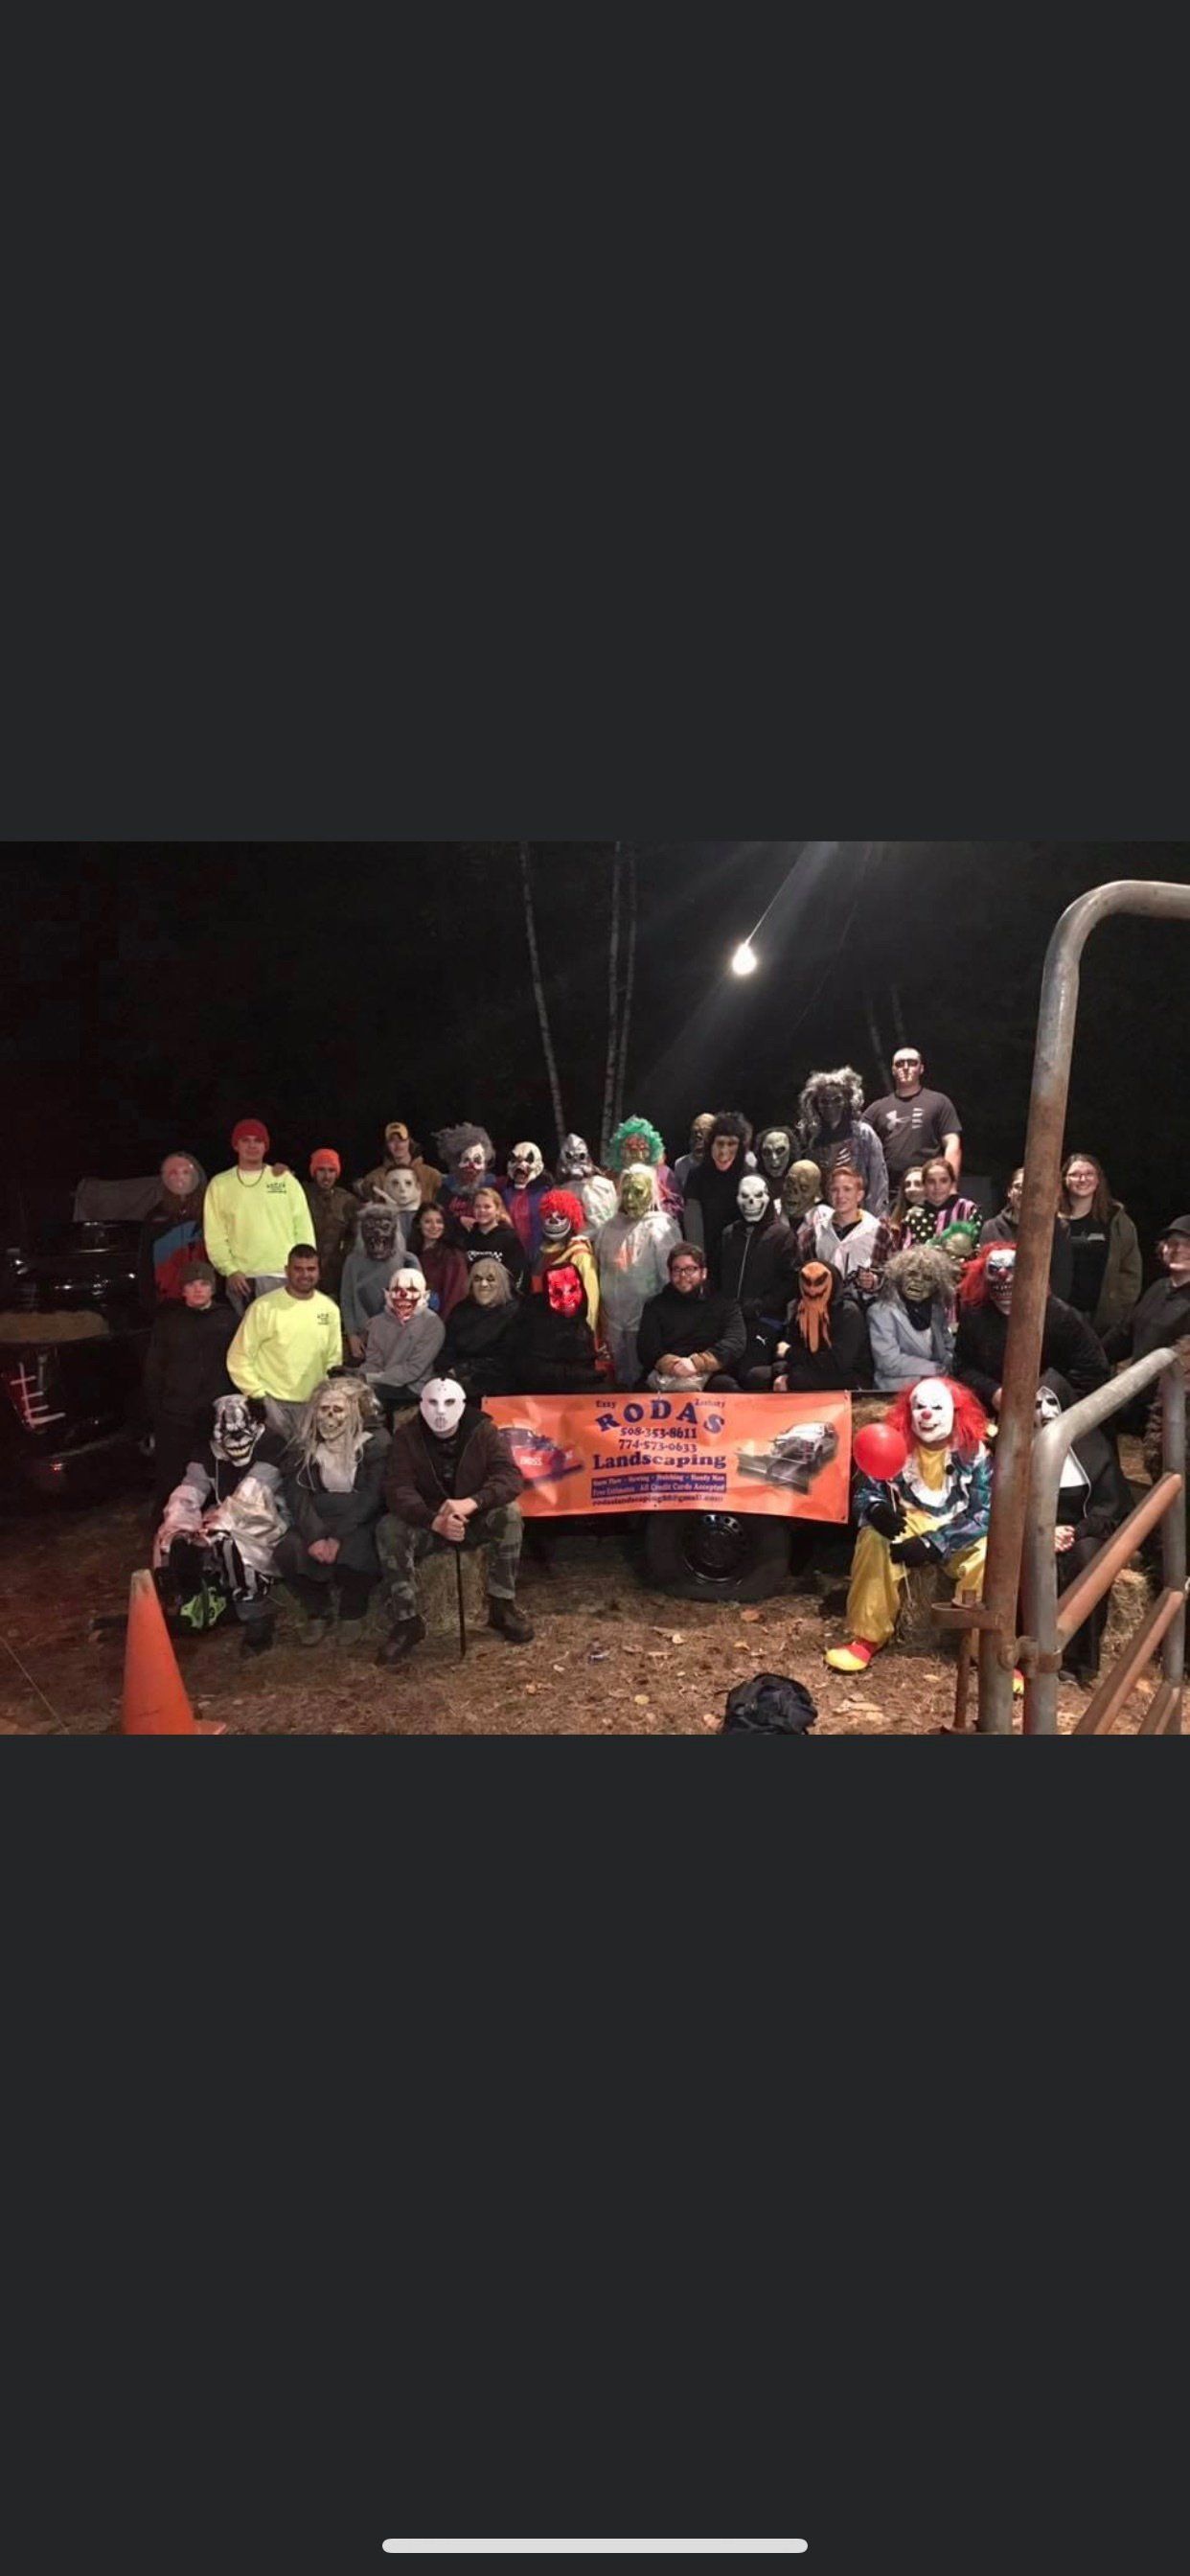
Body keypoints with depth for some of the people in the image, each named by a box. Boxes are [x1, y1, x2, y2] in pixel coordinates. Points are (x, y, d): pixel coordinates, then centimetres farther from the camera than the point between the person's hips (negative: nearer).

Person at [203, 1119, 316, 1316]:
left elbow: (304, 1228, 7)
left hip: (284, 1275, 0)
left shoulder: (286, 1180, 8)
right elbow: (214, 1235, 5)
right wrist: (230, 1270, -6)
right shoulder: (220, 1184, 8)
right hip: (242, 1278, 0)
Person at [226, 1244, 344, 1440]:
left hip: (312, 1404, 4)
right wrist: (258, 1395, -9)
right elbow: (239, 1358, -4)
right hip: (272, 1402, -3)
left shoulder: (330, 1309, 6)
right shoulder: (264, 1307, -7)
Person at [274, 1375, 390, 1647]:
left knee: (352, 1554, -34)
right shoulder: (304, 1443, 1)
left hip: (361, 1521, -3)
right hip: (317, 1520, 3)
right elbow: (296, 1493, -7)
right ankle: (317, 1612, 2)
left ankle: (353, 1615, -2)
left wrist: (339, 1537, -27)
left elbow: (371, 1496, -17)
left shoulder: (375, 1442, -10)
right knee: (288, 1551, -25)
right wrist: (315, 1536, -23)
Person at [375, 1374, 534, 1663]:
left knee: (509, 1513, -30)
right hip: (427, 1522, 1)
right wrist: (436, 1521, -42)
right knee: (389, 1529, -28)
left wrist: (470, 1503, -44)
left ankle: (502, 1606, -17)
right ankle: (406, 1621, -21)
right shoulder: (407, 1436, -12)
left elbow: (511, 1477, -24)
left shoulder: (483, 1431, -13)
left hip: (477, 1520, 0)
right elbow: (398, 1488, -22)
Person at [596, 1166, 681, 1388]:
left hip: (647, 1322, -5)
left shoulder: (660, 1228, -9)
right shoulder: (609, 1228, 6)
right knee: (621, 1381, 18)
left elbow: (670, 1278, -11)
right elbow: (601, 1272, 12)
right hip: (614, 1321, 5)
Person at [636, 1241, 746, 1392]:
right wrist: (673, 1365, -16)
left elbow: (735, 1343, 1)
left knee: (725, 1386, -36)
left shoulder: (723, 1302, 16)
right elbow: (645, 1348, 7)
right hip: (664, 1379, 1)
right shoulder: (656, 1305, 19)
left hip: (711, 1377, -1)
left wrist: (695, 1363, -16)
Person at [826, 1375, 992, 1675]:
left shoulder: (973, 1451, -11)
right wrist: (877, 1510, -32)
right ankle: (867, 1637, -15)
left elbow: (986, 1513, -17)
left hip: (958, 1536, -1)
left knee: (986, 1554, -31)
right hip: (907, 1526, 1)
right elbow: (864, 1492, -6)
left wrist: (932, 1543, -26)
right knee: (873, 1539, -29)